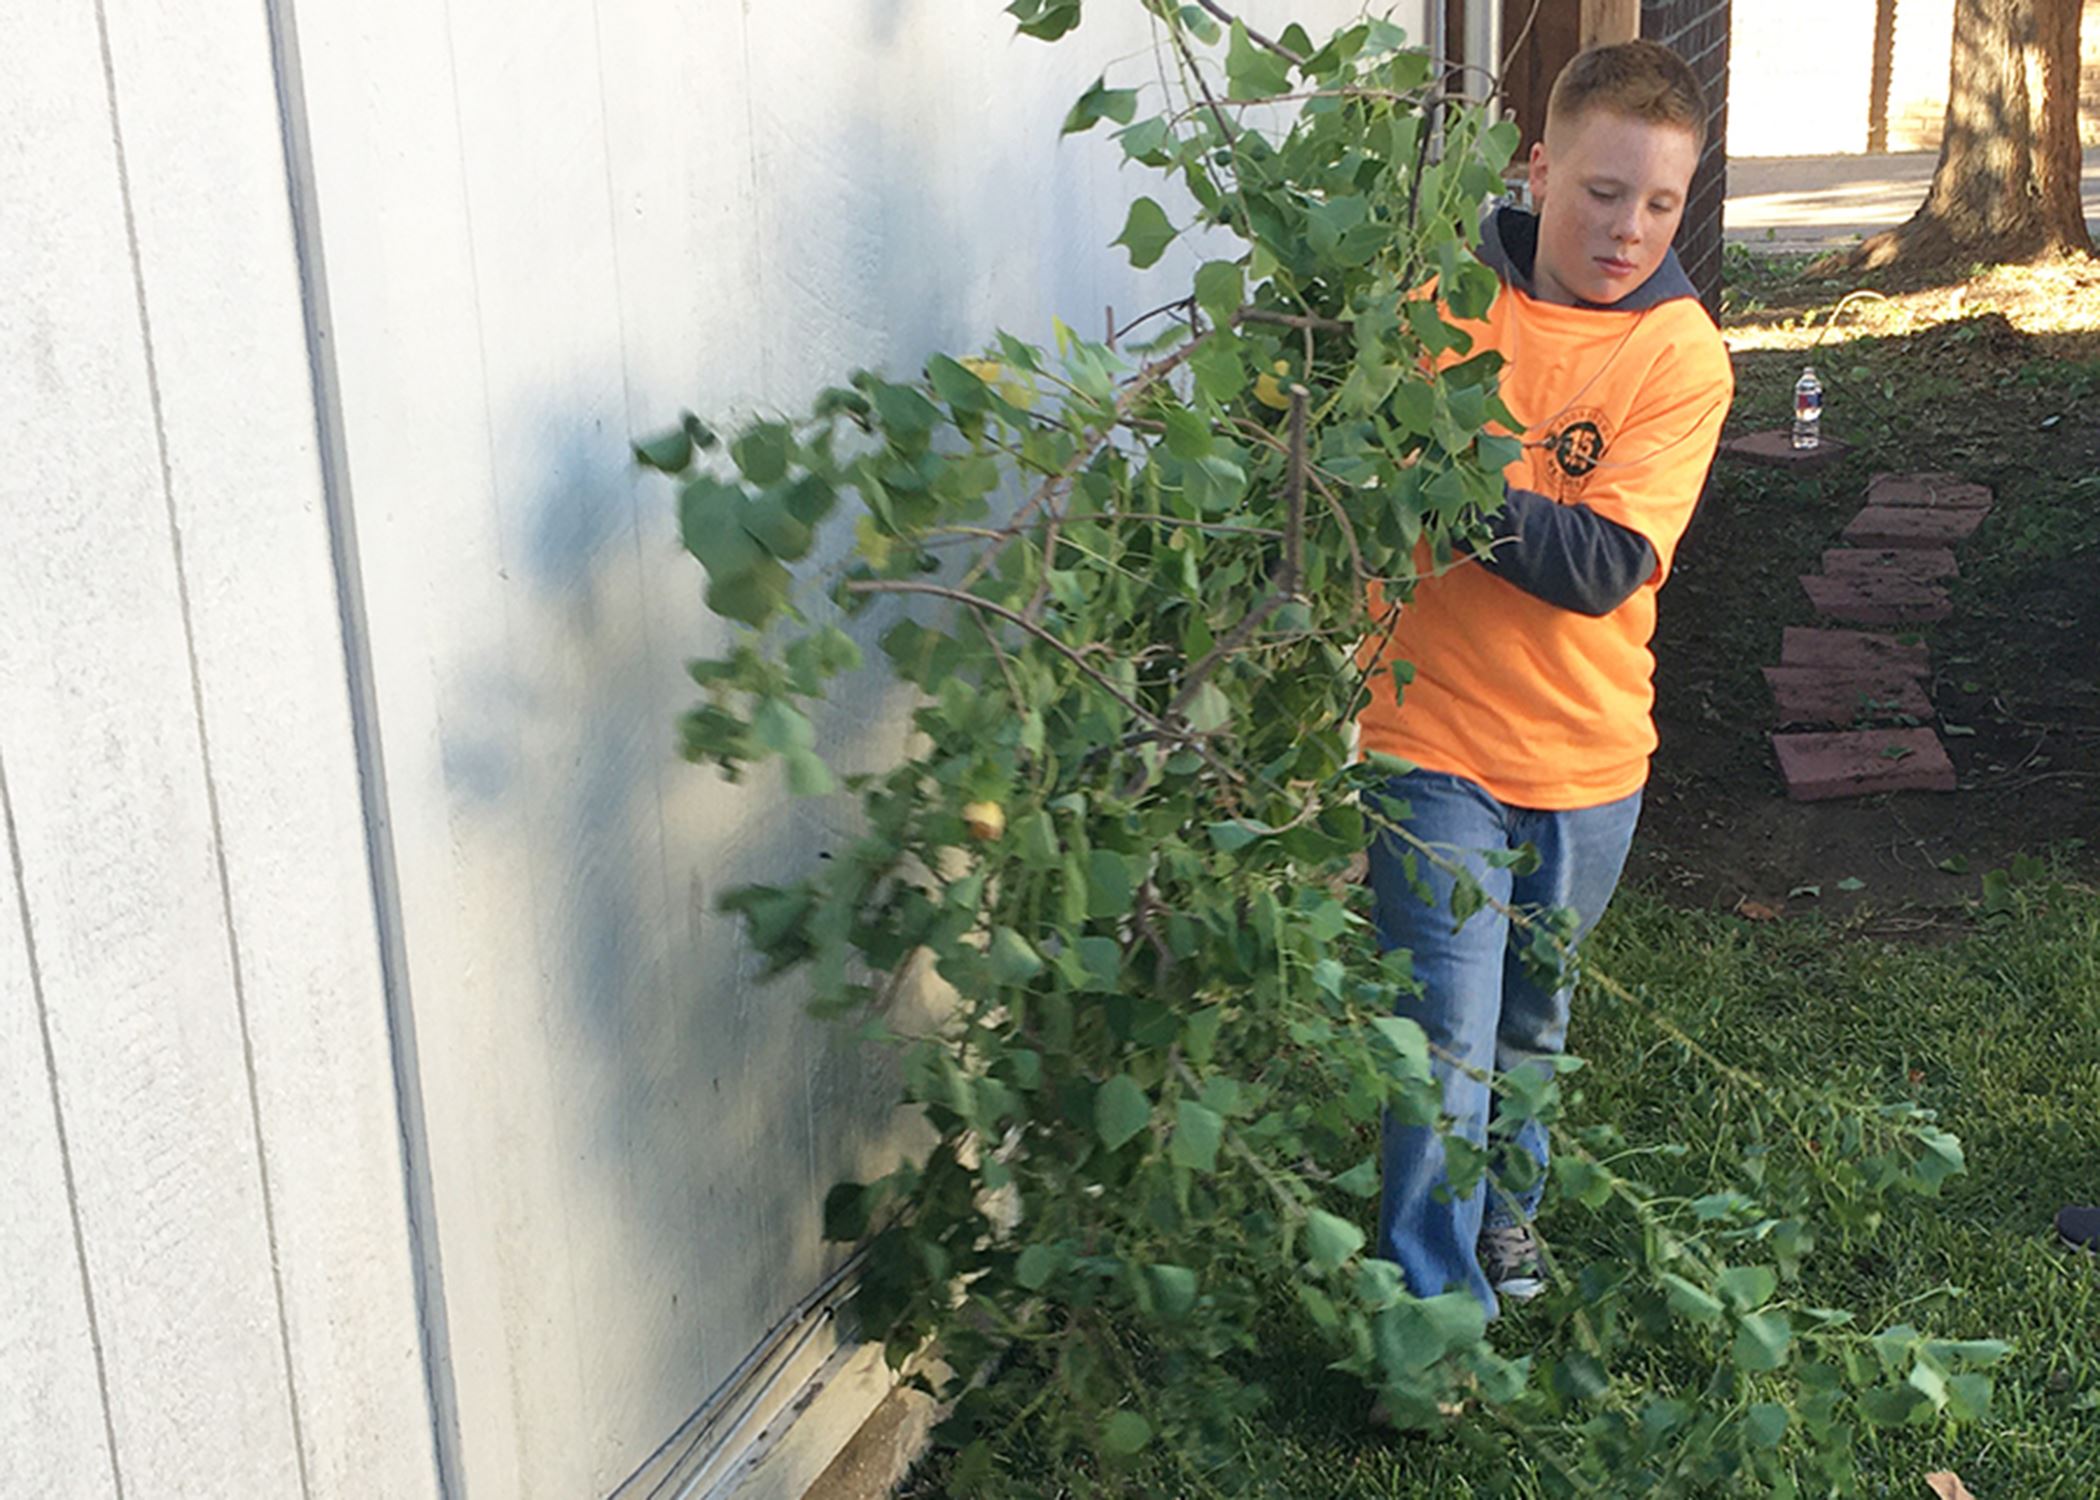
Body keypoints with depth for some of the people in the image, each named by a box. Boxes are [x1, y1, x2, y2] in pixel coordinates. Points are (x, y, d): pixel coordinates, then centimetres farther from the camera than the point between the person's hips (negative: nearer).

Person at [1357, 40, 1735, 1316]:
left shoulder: (1682, 355, -8)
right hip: (1439, 737, -2)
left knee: (1531, 1021, 22)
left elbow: (1607, 564, -18)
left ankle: (1503, 1197, 48)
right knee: (1448, 1038, -5)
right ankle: (1433, 1306, 9)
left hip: (1588, 750, 2)